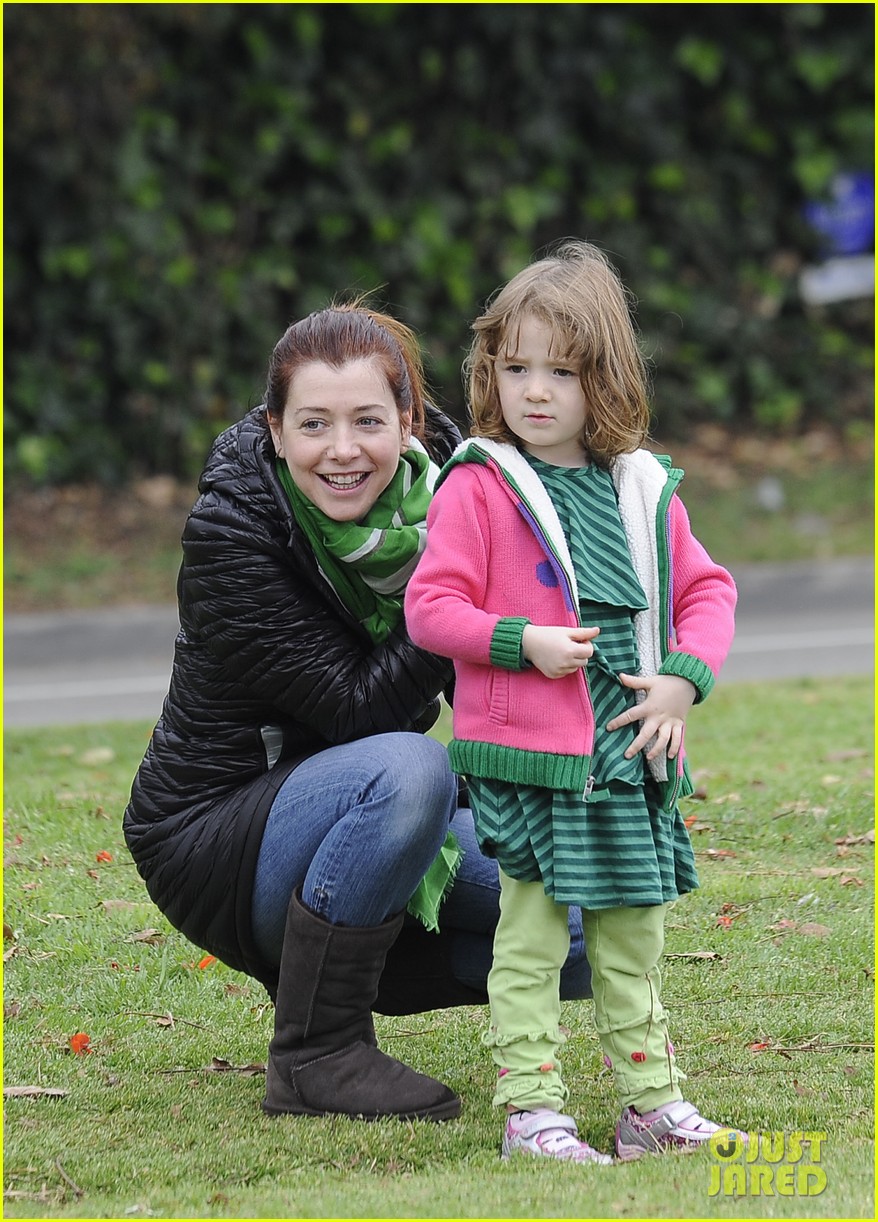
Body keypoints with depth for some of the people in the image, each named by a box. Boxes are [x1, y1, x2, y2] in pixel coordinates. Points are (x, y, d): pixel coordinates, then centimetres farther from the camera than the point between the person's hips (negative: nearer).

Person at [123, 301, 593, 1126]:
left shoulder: (440, 489, -7)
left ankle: (342, 975, 11)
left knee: (584, 930, -11)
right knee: (405, 768, -35)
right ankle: (314, 1054, -21)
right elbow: (358, 705, -26)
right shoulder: (230, 530, -21)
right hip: (213, 838, -6)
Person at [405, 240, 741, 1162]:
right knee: (531, 933, -5)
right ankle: (530, 1109, 0)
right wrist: (522, 642, -19)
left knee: (633, 933, 12)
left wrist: (684, 679, -2)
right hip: (526, 757, -5)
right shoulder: (477, 489, -5)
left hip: (631, 755, 5)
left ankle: (650, 1100, 21)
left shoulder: (644, 491, 9)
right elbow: (430, 606, -7)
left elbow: (706, 589, 15)